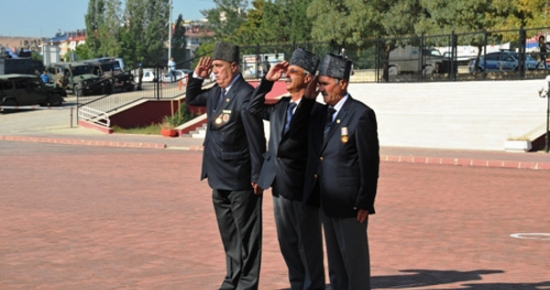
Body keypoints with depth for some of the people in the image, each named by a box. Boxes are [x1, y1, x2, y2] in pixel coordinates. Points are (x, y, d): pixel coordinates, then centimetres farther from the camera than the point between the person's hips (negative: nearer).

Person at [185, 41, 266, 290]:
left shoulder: (245, 94, -17)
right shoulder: (216, 92, 8)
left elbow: (256, 139, -17)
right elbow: (191, 100, 27)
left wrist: (257, 176, -16)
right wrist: (197, 76, 9)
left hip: (240, 179, -9)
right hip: (220, 177, 9)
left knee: (246, 233, 2)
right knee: (228, 233, 18)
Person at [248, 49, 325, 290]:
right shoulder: (281, 106, 9)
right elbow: (254, 108, 22)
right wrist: (267, 80, 14)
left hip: (302, 187, -8)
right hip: (279, 186, 8)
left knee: (308, 243, 4)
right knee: (287, 242, 17)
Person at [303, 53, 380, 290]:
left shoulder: (361, 114, -13)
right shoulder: (319, 112, 11)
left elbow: (370, 162, -14)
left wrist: (364, 203, -15)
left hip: (350, 202, -8)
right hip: (326, 201, 8)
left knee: (355, 260, 2)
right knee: (334, 260, 16)